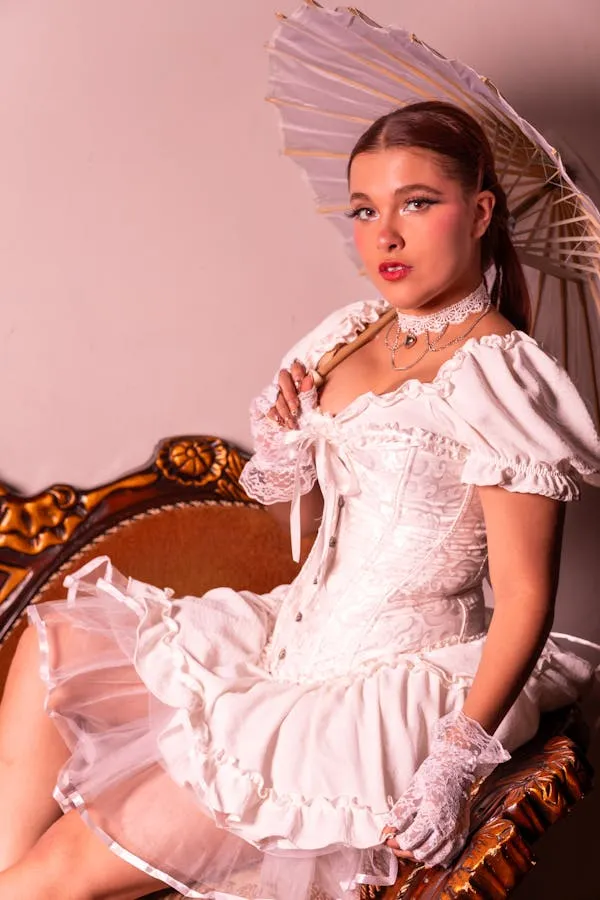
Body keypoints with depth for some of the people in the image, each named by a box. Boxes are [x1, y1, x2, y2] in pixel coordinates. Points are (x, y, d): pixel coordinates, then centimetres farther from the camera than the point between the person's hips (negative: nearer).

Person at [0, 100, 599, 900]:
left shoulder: (502, 377, -17)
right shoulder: (354, 336, 6)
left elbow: (525, 601, -17)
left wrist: (456, 762, -24)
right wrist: (287, 458, -6)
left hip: (389, 693, -8)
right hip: (296, 638, 8)